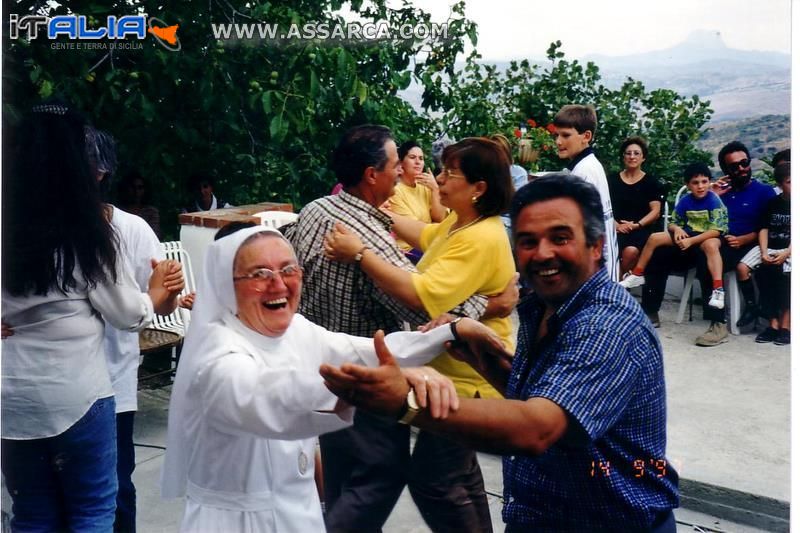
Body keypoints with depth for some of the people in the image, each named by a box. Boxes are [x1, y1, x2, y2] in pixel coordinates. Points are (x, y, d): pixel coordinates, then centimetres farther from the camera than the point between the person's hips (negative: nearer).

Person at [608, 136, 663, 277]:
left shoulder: (651, 181, 12)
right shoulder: (612, 180, 15)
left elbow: (655, 211, 4)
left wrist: (637, 225, -11)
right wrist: (615, 224, -11)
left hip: (642, 228, 0)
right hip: (617, 228, 1)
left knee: (631, 251, -35)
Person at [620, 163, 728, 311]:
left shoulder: (714, 201, -16)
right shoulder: (685, 201, -1)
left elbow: (716, 231, -22)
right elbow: (674, 223, 10)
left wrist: (691, 241, -28)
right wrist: (677, 229, -16)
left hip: (708, 237, -6)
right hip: (688, 234, 6)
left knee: (710, 245, -42)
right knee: (654, 238, -7)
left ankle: (718, 289, -48)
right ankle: (637, 275, 5)